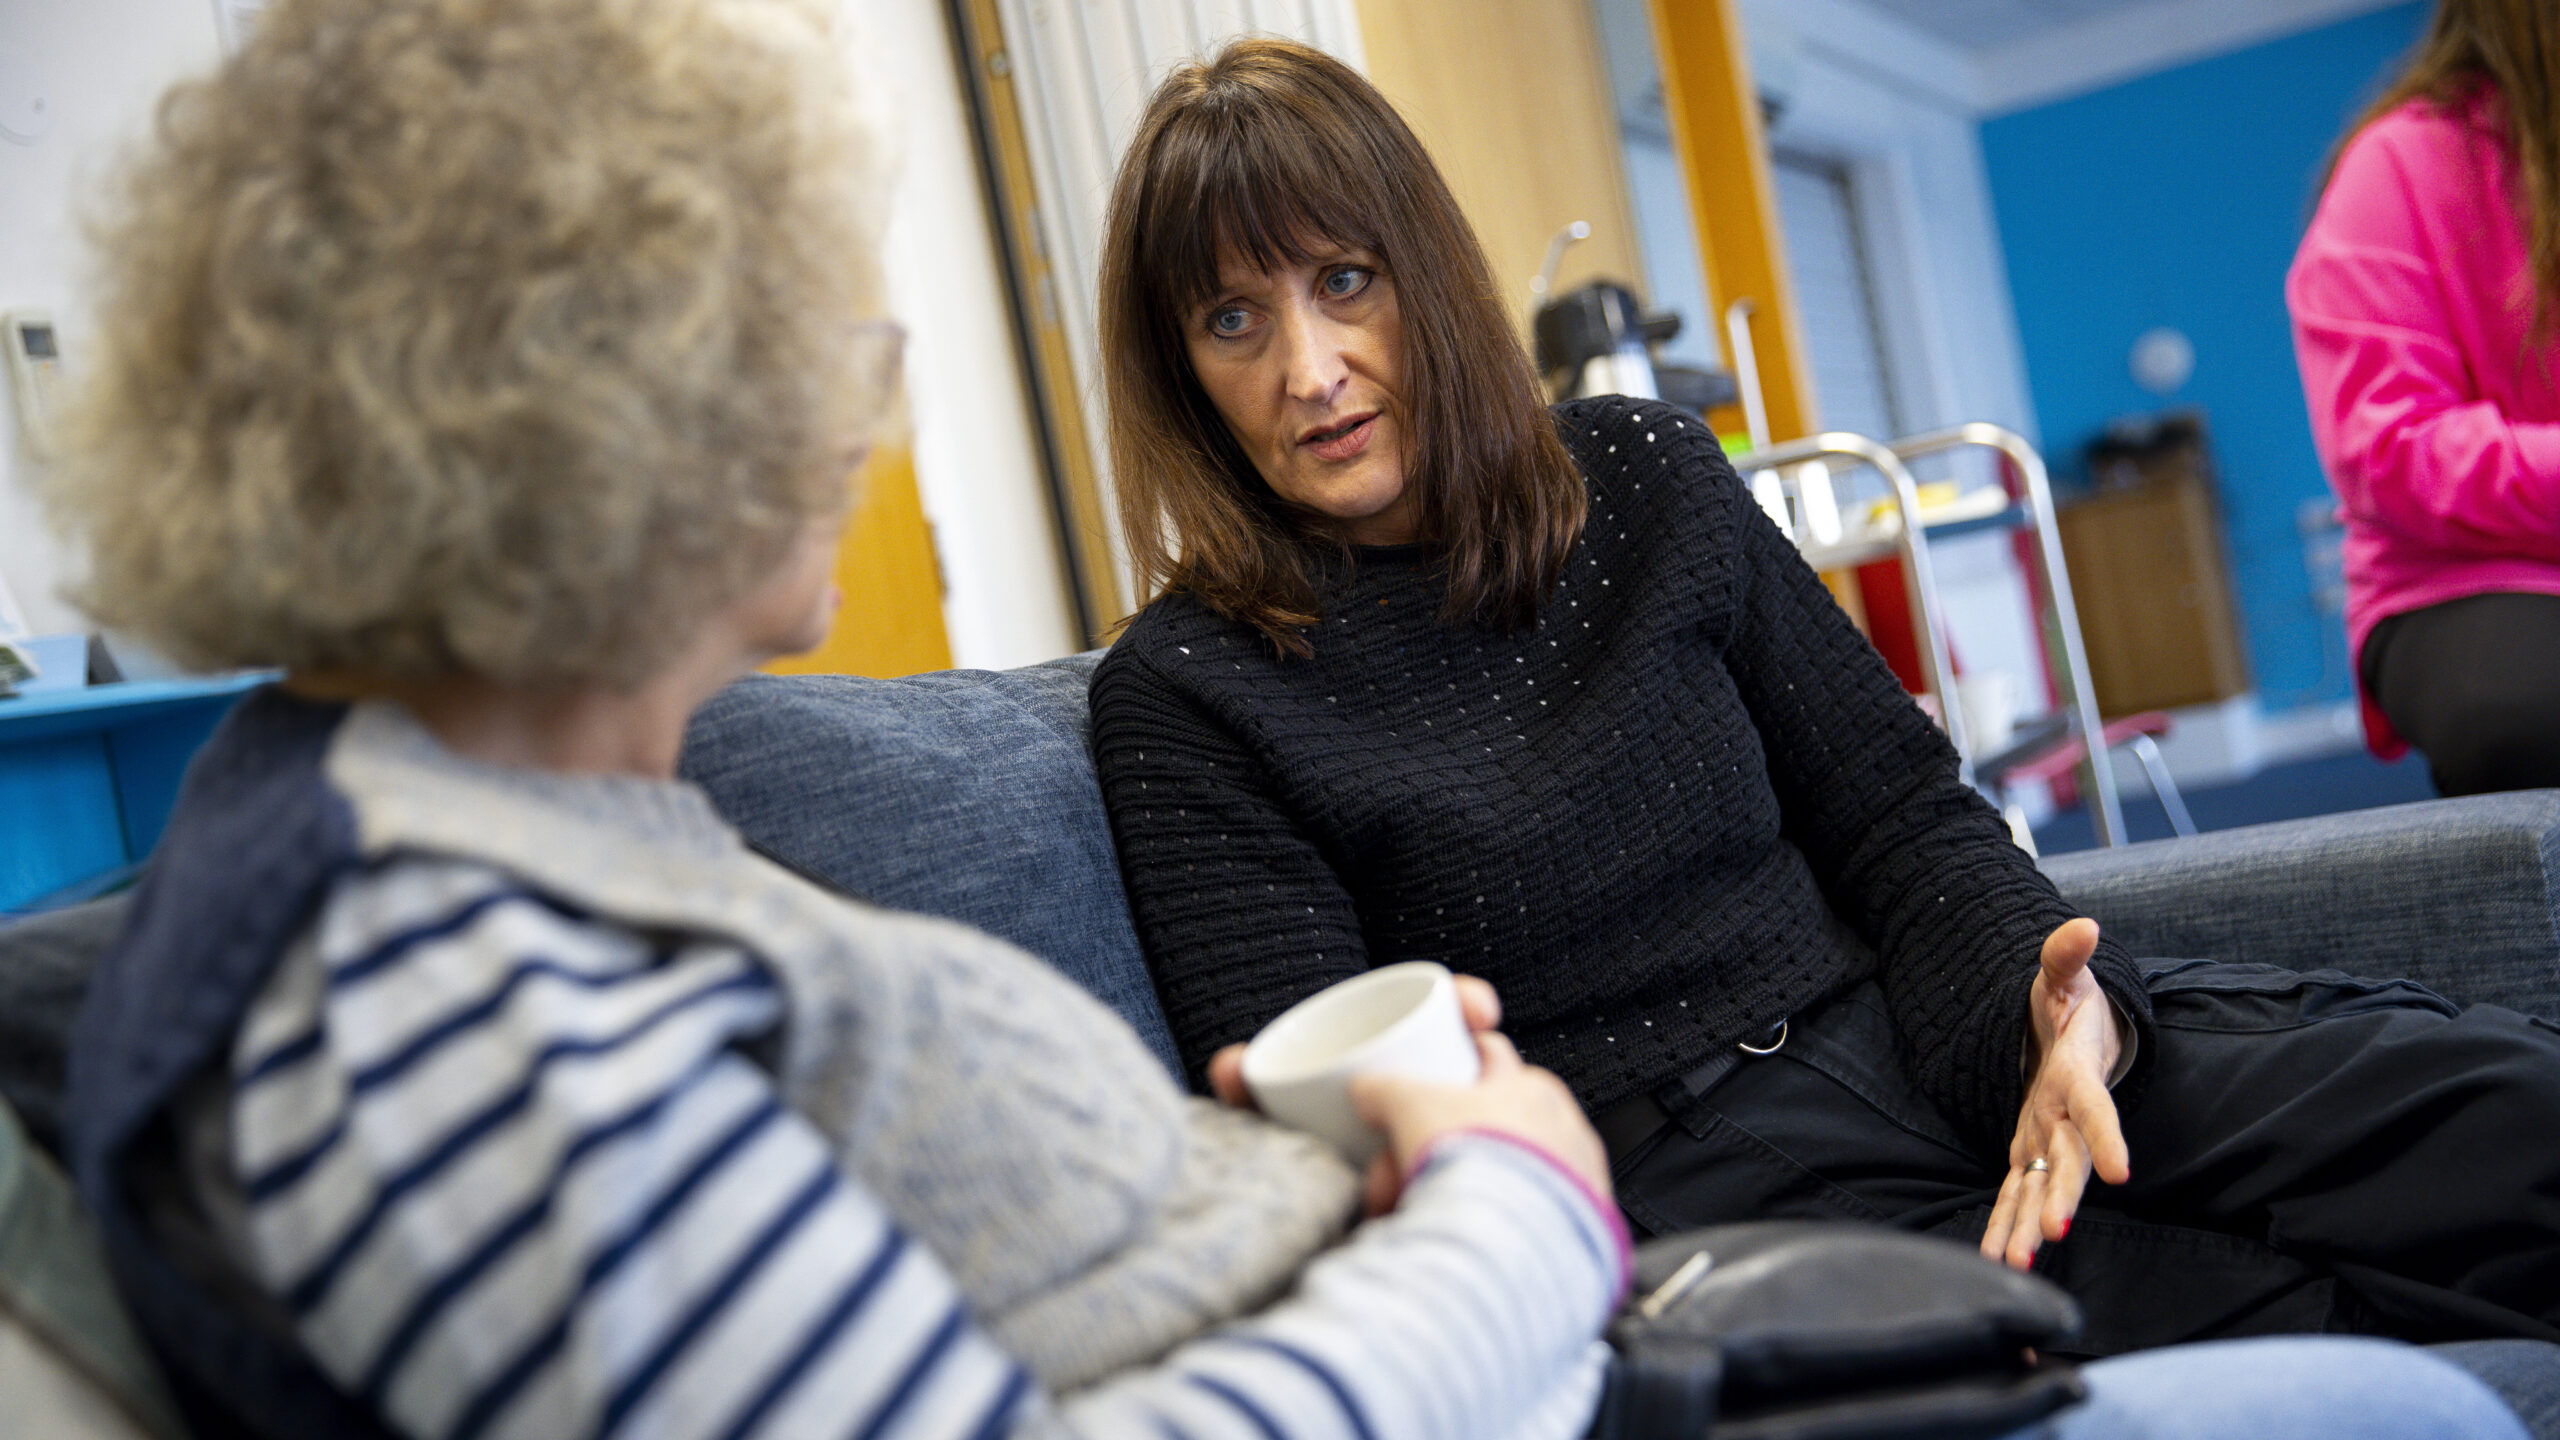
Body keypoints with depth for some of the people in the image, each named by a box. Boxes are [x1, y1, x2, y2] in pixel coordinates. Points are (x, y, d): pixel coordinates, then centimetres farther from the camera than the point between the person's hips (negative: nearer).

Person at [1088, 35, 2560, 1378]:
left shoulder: (1639, 475, 11)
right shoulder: (1182, 695, 0)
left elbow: (1902, 818, 9)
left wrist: (2053, 1000, -12)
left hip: (1910, 1033, 5)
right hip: (1680, 1181, -4)